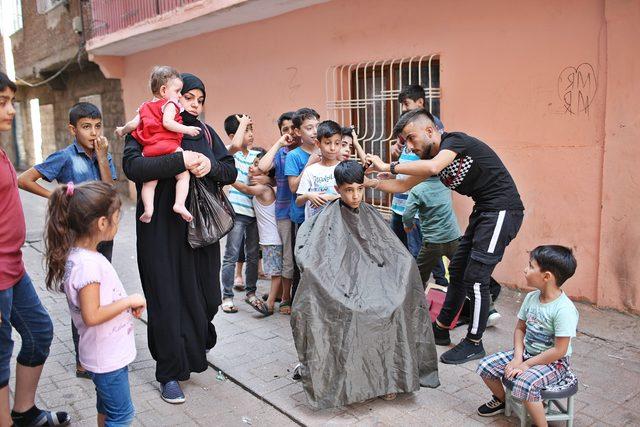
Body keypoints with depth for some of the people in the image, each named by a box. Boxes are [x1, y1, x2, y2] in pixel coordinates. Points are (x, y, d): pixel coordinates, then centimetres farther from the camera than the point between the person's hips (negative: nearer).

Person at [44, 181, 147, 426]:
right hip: (108, 357, -9)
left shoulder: (78, 254, 1)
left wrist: (128, 304, 0)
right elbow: (92, 316, -29)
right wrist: (128, 301, -21)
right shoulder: (88, 264, -29)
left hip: (108, 351, 9)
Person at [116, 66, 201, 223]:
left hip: (149, 150, 6)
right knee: (183, 175, -1)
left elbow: (133, 124, 19)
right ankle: (179, 204, -18)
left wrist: (122, 130, 37)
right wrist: (186, 129, -11)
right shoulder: (170, 104, 3)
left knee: (149, 181, 12)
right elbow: (167, 123, -14)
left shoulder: (145, 107, 23)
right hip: (169, 147, -6)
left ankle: (148, 209, -2)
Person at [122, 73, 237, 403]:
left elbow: (231, 172, 8)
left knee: (203, 292, 11)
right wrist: (180, 160, -27)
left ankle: (194, 346, 41)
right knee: (168, 297, 1)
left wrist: (211, 166, -13)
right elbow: (132, 166, -20)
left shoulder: (205, 132, 11)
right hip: (163, 230, -4)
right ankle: (170, 373, 17)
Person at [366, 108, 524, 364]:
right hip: (483, 211, 10)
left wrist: (388, 167, -29)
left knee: (475, 278, -7)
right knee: (458, 270, 15)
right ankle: (441, 329, 29)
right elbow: (403, 186, 12)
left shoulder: (455, 141, -17)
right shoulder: (429, 158, 9)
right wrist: (371, 182, 0)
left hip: (502, 210, -10)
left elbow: (432, 167, -36)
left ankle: (474, 343, 9)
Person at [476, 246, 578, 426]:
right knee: (485, 366, -1)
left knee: (524, 384, -32)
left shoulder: (564, 309, -26)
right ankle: (501, 400, 28)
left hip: (553, 362, -7)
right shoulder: (531, 298, -3)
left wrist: (525, 365, -19)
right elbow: (520, 329, 6)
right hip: (526, 353, 7)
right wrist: (517, 358, -9)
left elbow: (559, 351, -23)